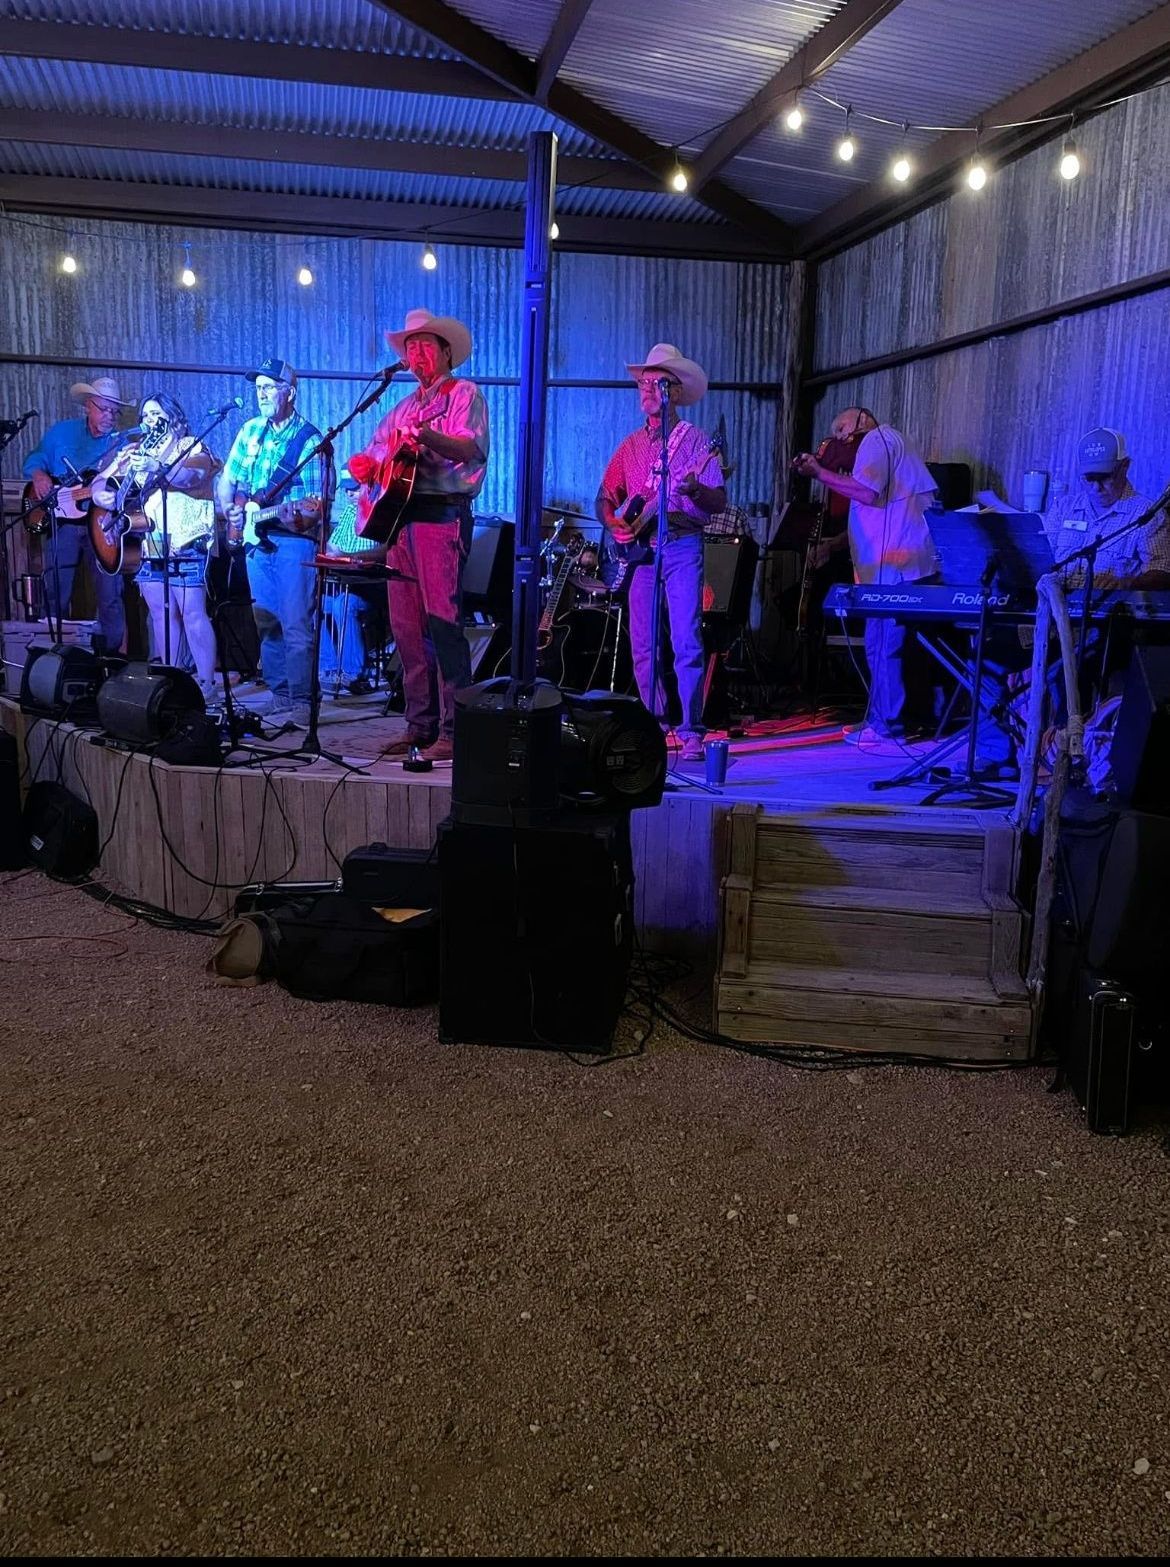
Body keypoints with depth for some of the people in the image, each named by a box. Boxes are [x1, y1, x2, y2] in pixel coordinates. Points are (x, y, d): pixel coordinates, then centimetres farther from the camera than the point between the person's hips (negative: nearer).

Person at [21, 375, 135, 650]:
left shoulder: (121, 442, 5)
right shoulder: (60, 432, 9)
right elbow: (34, 460, 12)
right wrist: (38, 474, -9)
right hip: (62, 520, 1)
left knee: (110, 595, -3)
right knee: (55, 594, 3)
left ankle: (112, 652, 7)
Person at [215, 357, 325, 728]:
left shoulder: (309, 439, -5)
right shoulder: (250, 430, 13)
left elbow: (316, 502, -10)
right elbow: (226, 480, 21)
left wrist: (300, 515, -30)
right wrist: (230, 510, 4)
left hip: (294, 538, -6)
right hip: (255, 538, 6)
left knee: (296, 625, -11)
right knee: (267, 623, 9)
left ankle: (300, 703, -8)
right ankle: (279, 695, 18)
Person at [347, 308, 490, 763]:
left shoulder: (463, 393, 4)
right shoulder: (403, 407, 26)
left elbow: (472, 447, -14)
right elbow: (375, 456, 28)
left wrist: (431, 438, -32)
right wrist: (365, 465, 4)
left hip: (443, 516, -7)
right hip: (400, 516, 8)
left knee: (443, 621, -13)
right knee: (406, 626, 5)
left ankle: (454, 732, -12)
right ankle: (420, 726, 11)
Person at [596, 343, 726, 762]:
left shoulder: (696, 441, 4)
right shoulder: (631, 445, 18)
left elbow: (719, 502, -3)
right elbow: (605, 497, 20)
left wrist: (694, 489, -23)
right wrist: (614, 523, -1)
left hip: (682, 547, -5)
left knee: (686, 643, -11)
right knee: (642, 648, 3)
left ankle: (691, 732, -9)